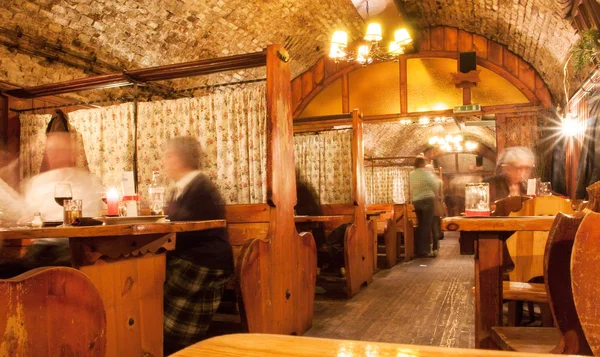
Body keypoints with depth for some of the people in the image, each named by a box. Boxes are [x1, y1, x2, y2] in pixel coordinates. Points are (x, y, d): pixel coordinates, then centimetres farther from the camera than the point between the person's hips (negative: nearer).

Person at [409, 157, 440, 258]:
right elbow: (435, 187, -2)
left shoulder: (412, 174, 9)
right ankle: (424, 251, -5)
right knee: (426, 226, -3)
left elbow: (411, 189, 9)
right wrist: (437, 180, 16)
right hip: (427, 201, -6)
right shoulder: (426, 173, -9)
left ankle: (418, 250, 16)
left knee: (420, 226, 14)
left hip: (416, 202, 6)